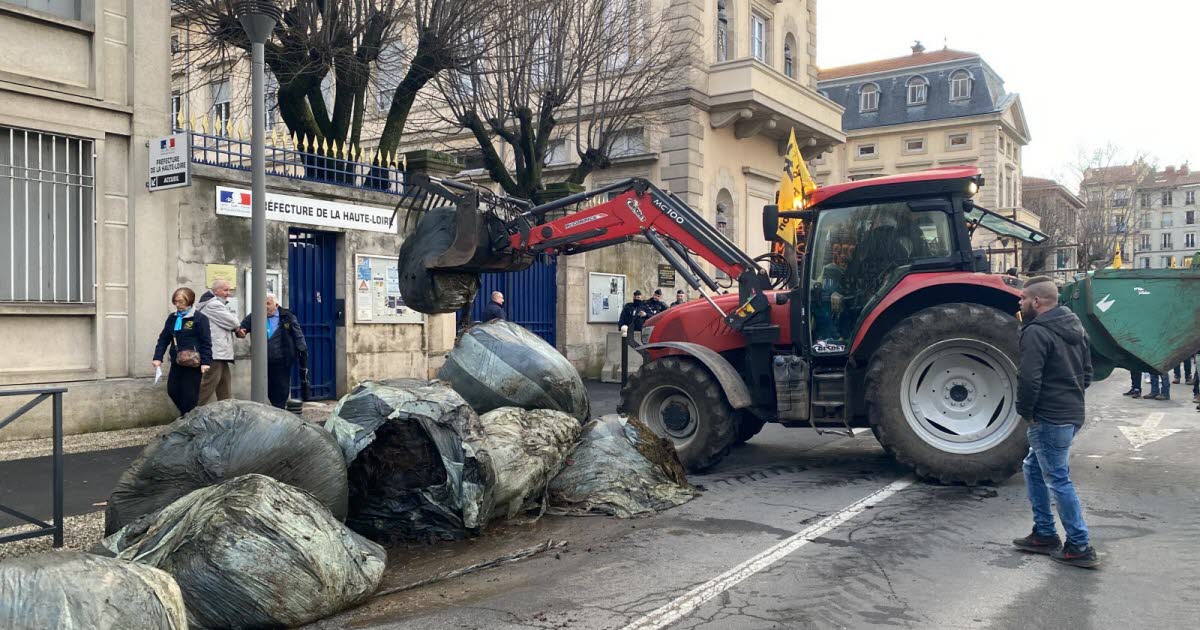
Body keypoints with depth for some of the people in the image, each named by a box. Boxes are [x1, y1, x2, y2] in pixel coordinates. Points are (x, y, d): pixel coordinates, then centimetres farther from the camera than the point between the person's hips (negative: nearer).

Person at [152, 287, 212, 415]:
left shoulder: (199, 318, -6)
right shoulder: (172, 318, 12)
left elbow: (206, 342, -9)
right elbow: (163, 339, 12)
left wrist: (206, 362, -17)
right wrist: (158, 357, 0)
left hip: (193, 363, -6)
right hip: (176, 362, 6)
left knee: (190, 395, -2)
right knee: (172, 391, 8)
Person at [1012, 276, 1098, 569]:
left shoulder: (1036, 332, -17)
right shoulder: (1074, 327, 13)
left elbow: (1029, 378, -25)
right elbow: (1087, 372, 20)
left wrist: (1025, 410, -11)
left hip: (1049, 418, -10)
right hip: (1073, 414, 10)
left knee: (1058, 480, 0)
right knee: (1033, 469, 19)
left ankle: (1079, 547, 8)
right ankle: (1044, 534, 25)